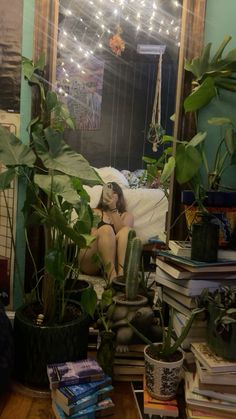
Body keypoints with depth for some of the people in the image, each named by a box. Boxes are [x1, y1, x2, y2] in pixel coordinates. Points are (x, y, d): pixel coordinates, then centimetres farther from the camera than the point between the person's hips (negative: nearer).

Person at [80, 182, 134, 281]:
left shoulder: (127, 215, 22)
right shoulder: (95, 212, 22)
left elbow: (122, 231, -1)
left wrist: (113, 208, -9)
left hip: (115, 260, 1)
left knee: (127, 230, -25)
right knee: (106, 229, -27)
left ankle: (122, 273, -47)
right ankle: (112, 275, -46)